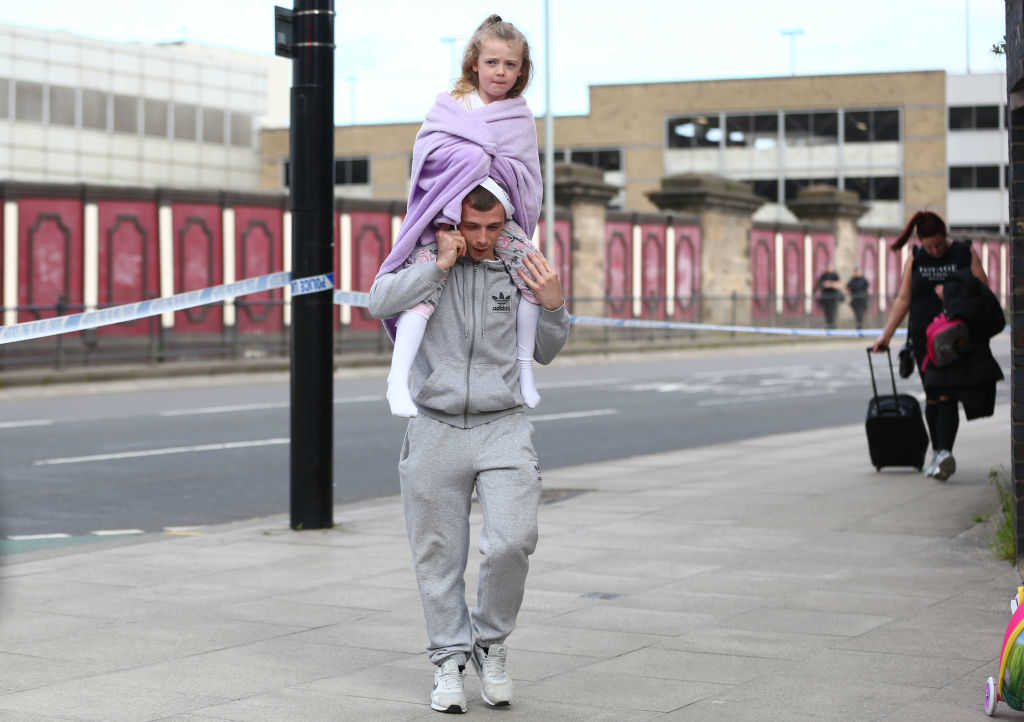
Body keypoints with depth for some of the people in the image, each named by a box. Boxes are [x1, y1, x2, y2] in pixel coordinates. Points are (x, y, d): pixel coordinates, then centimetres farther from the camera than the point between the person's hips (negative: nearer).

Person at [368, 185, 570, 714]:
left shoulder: (519, 270, 6)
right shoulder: (424, 262, 2)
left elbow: (545, 354, 16)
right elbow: (380, 302, -15)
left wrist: (553, 307, -3)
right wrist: (441, 264, -17)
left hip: (503, 429, 0)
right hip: (436, 430, 0)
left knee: (512, 542, -15)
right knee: (438, 556, 4)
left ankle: (491, 643, 9)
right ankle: (449, 660, 19)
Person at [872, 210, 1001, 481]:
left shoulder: (965, 253, 4)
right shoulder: (915, 259, 10)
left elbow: (984, 292, 0)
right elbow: (903, 299, 10)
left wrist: (953, 294, -15)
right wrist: (886, 335, 6)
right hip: (925, 337, 3)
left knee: (947, 395, -14)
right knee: (933, 397, 4)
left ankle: (945, 452, -23)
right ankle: (938, 453, 15)